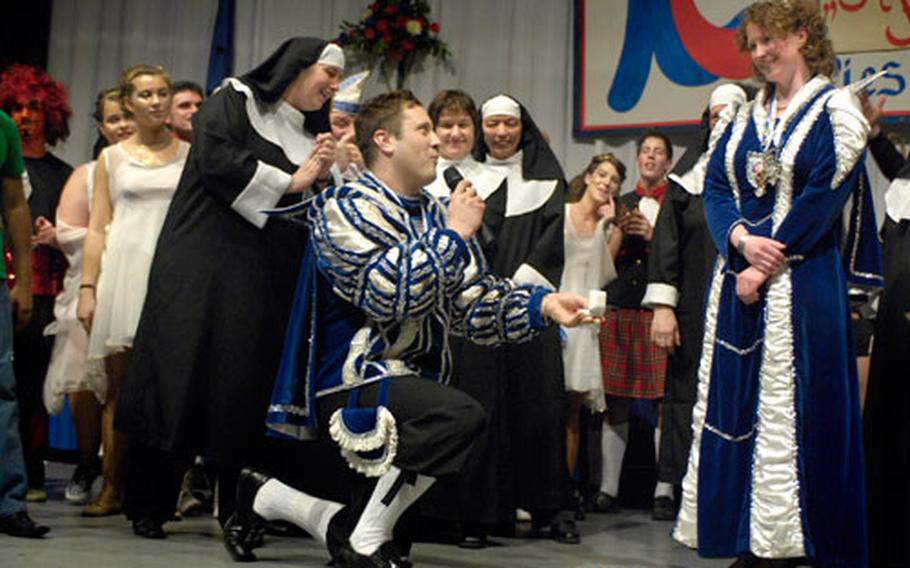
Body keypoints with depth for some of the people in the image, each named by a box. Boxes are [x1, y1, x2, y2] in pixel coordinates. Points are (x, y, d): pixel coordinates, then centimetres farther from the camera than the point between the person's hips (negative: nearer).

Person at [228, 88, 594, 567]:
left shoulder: (434, 215, 13)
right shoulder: (343, 208, -9)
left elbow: (475, 303, 7)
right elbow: (386, 295, -25)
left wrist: (543, 305, -9)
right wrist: (453, 234, -17)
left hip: (408, 377, 9)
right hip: (352, 380, -8)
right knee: (460, 415, -30)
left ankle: (266, 497, 25)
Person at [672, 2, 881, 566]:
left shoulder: (835, 110, -3)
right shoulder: (744, 118, 17)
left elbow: (823, 197, -12)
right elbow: (716, 189, 9)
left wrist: (766, 265, -15)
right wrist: (742, 239, -11)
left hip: (800, 282, -6)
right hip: (737, 280, 6)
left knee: (789, 409, -6)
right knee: (735, 408, 5)